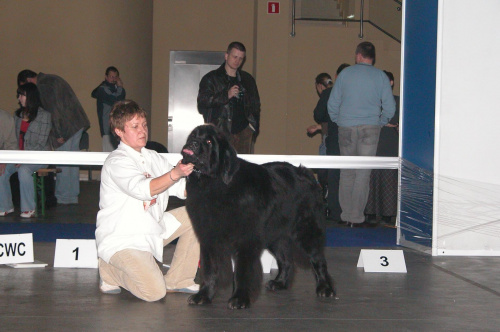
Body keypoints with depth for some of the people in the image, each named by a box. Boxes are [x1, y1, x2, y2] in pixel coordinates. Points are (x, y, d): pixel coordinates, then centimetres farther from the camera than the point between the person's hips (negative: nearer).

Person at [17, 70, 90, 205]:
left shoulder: (44, 84, -11)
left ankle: (62, 197, 2)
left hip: (66, 126, -10)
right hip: (77, 123, 10)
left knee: (63, 163, -3)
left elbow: (53, 109, -18)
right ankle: (72, 196, 19)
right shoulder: (50, 79, 20)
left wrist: (58, 134, -17)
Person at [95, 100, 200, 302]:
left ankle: (178, 280, 4)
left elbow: (183, 190, 6)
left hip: (152, 230, 8)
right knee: (154, 292, -23)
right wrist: (175, 173, -46)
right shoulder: (116, 162, -14)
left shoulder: (153, 158, 11)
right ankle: (110, 272, 7)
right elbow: (143, 189, -33)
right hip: (121, 239, -8)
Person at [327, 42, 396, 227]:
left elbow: (332, 104, 5)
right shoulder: (380, 76, 1)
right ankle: (356, 218, -1)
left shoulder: (345, 74, 5)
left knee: (346, 173, 9)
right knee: (363, 174, -1)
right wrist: (380, 123, 15)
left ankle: (346, 215, 12)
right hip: (370, 128, -2)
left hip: (346, 128, 2)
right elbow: (390, 107, -1)